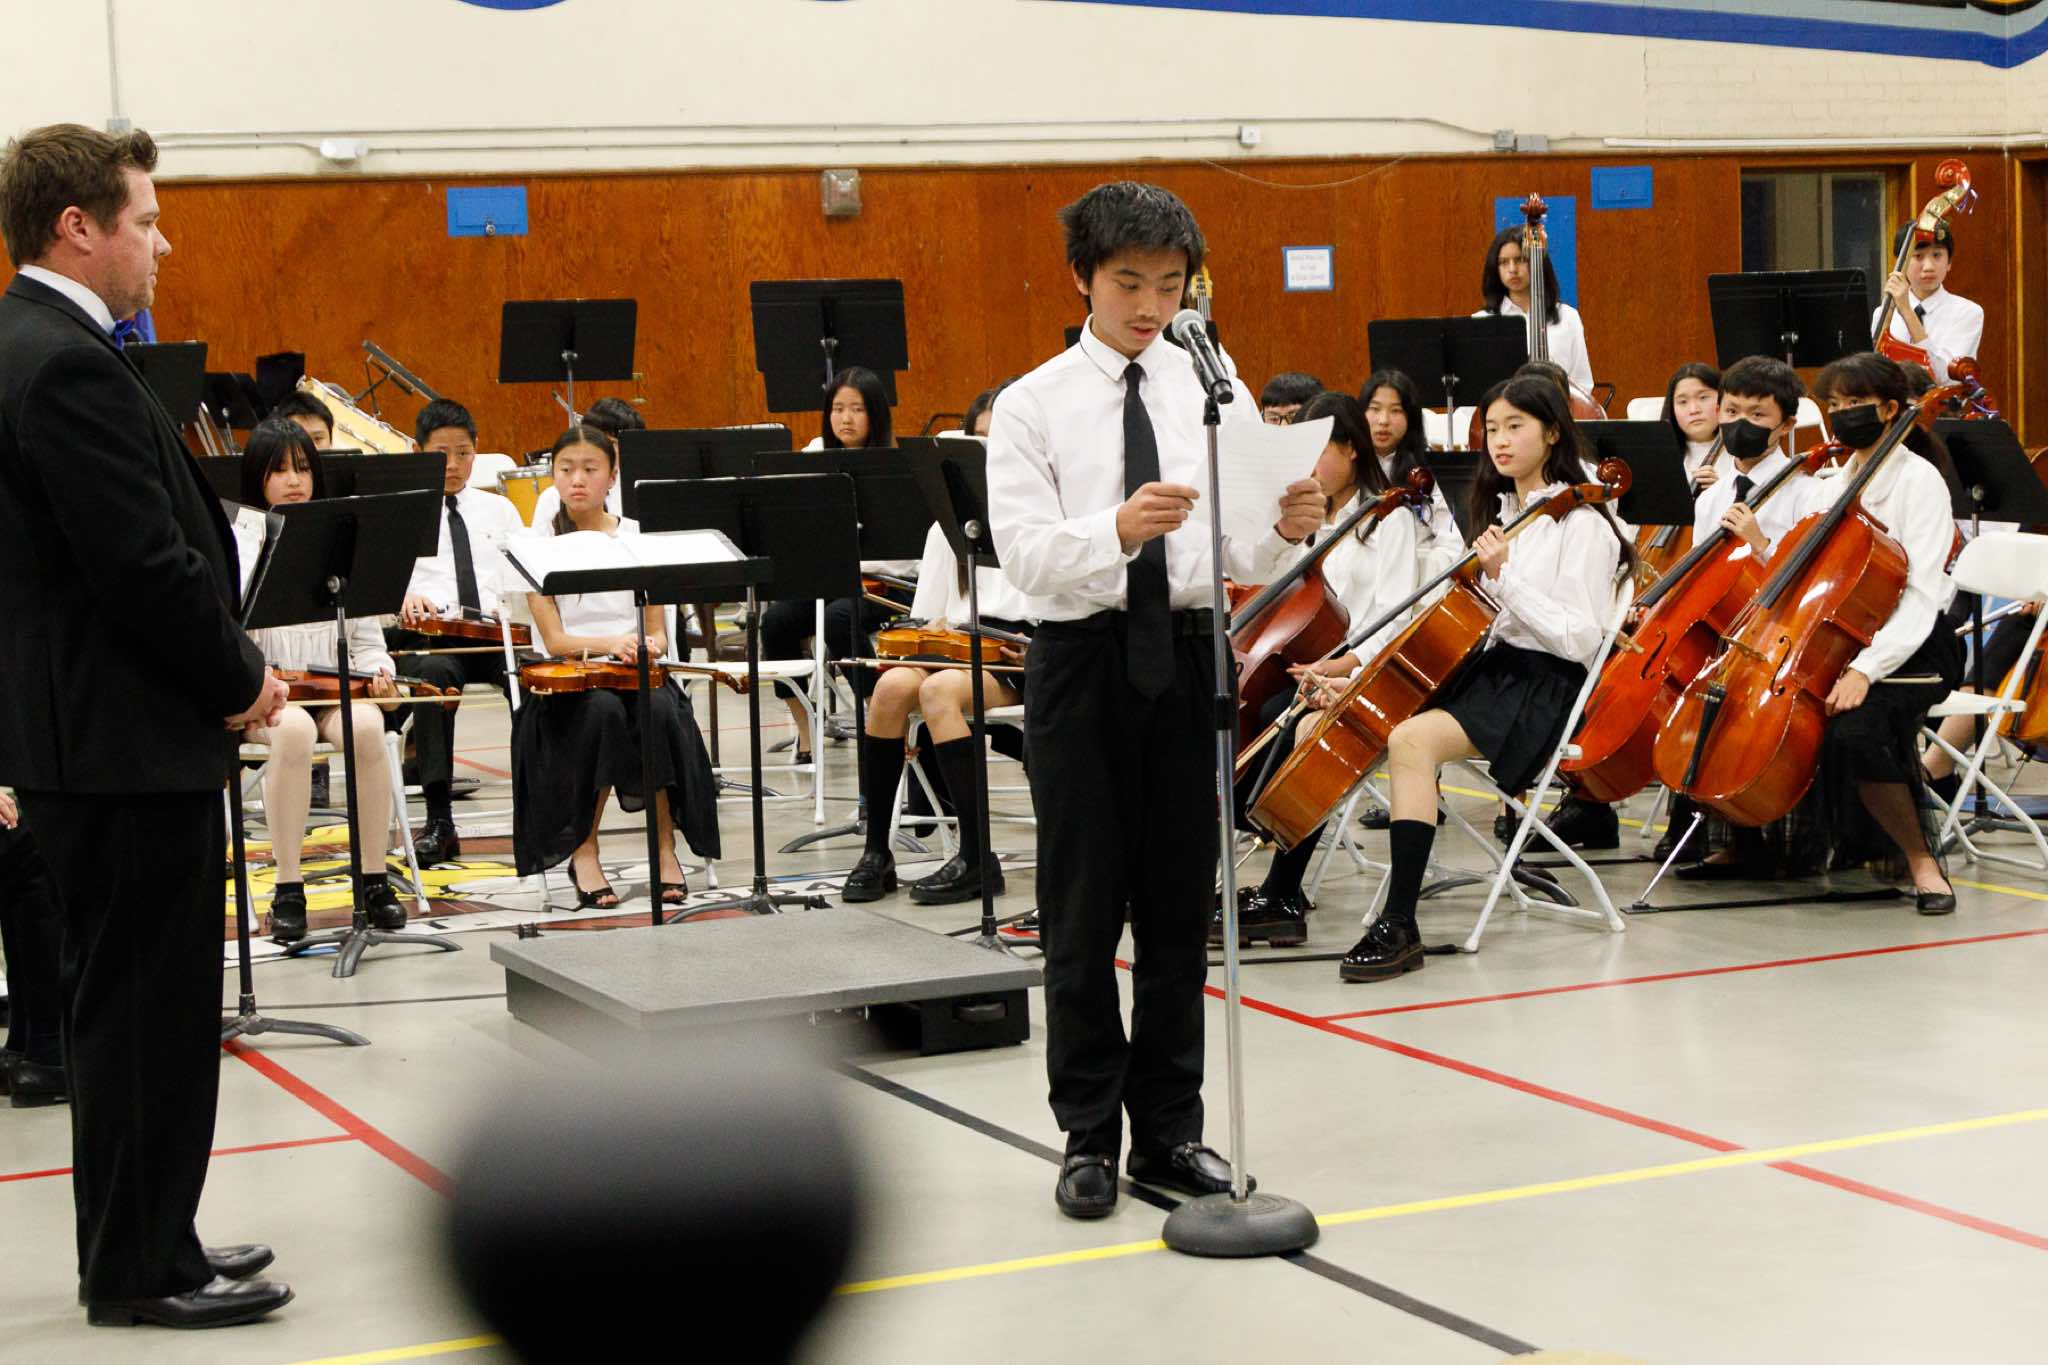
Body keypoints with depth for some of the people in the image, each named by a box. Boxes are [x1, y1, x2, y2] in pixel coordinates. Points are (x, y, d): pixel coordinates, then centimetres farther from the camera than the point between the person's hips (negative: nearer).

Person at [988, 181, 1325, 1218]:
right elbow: (1022, 552, -14)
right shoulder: (1033, 406, -1)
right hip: (1083, 659, -2)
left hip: (1187, 653, 2)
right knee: (1082, 911, 4)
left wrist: (1288, 531, -21)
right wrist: (1117, 529, -31)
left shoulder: (1215, 395, 6)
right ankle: (1089, 1136, 15)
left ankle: (1169, 1129, 21)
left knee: (1180, 906, 9)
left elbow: (1245, 558, 1)